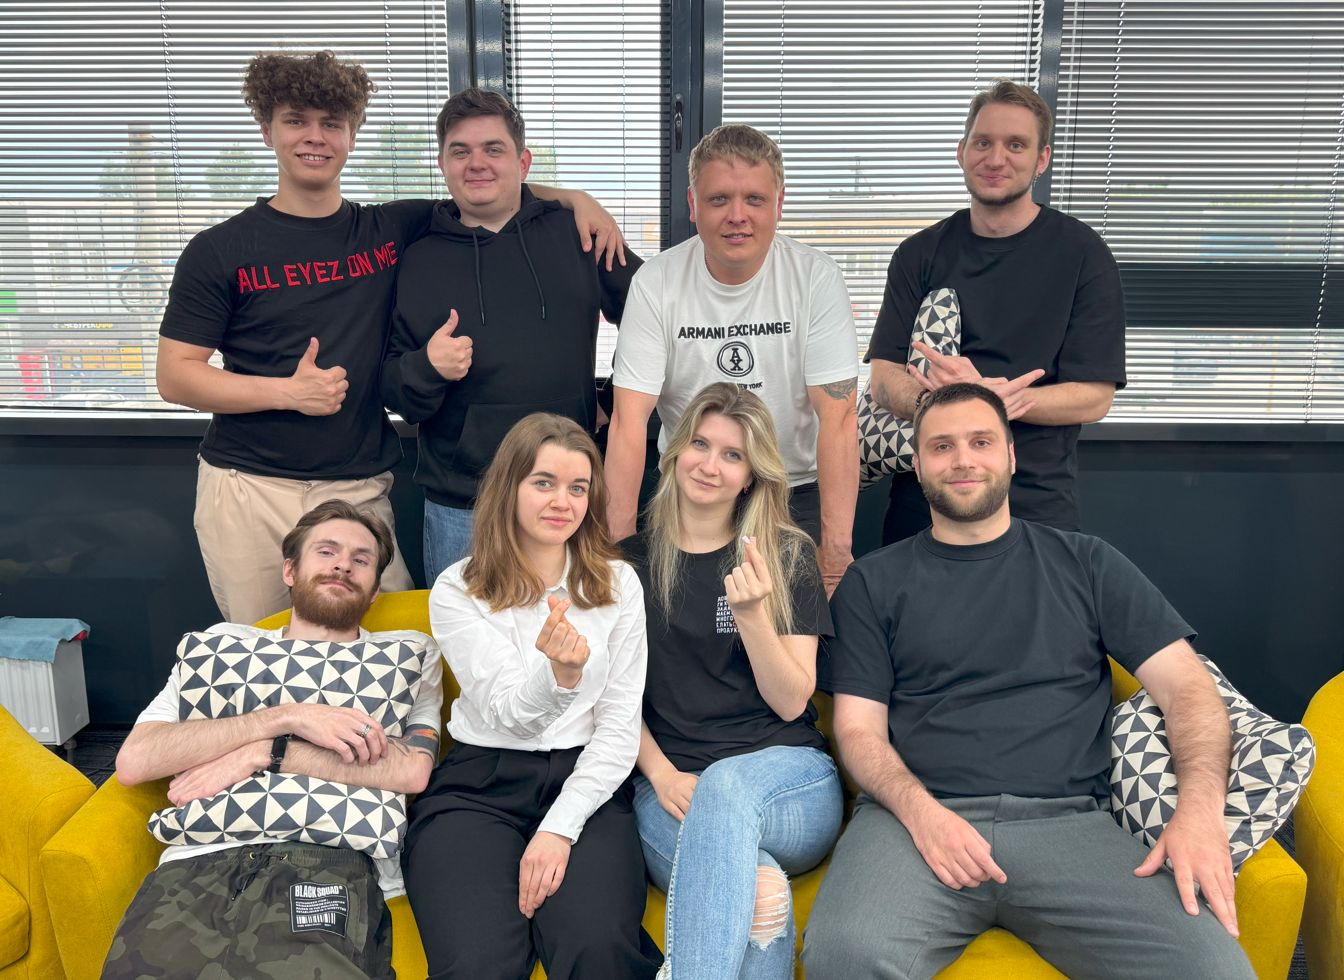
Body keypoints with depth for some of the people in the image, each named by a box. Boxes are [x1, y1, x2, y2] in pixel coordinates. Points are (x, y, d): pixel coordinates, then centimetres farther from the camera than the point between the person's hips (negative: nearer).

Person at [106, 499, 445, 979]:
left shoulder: (408, 654, 18)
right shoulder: (221, 645, 23)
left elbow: (412, 771, 0)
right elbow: (133, 761, 7)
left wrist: (263, 752, 0)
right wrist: (287, 717, -3)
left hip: (327, 863, -2)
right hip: (198, 862, 2)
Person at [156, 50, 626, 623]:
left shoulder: (392, 231, 7)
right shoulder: (219, 252, 1)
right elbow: (174, 376, 0)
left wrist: (574, 196, -2)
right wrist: (287, 391, -14)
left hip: (361, 489, 1)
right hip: (249, 490, -1)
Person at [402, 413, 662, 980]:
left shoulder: (617, 583, 7)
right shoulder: (457, 592, 3)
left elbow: (620, 725, 4)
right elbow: (509, 714, -10)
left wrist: (561, 827, -9)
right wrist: (558, 672, -33)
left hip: (587, 787, 1)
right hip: (478, 788, 0)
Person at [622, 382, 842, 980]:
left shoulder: (788, 557, 6)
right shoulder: (631, 562, 10)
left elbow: (790, 703, 1)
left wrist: (751, 614, -15)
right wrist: (661, 773, -7)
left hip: (789, 779, 1)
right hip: (669, 785, 0)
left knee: (725, 786, -37)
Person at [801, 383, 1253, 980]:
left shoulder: (1085, 564, 17)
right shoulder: (873, 583, 13)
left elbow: (1186, 683, 10)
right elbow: (859, 729, 7)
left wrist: (1201, 806, -9)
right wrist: (918, 810, -14)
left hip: (1069, 820, 2)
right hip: (916, 815, -1)